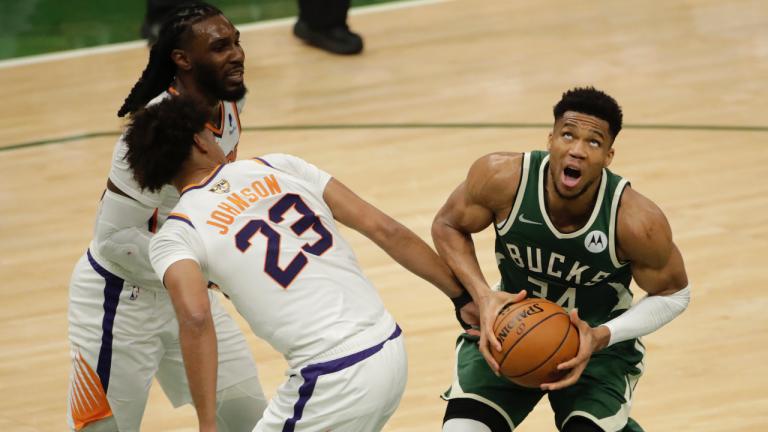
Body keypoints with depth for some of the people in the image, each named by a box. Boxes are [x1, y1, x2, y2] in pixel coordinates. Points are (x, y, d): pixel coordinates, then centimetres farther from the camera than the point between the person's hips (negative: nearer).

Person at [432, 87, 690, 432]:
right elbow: (447, 226, -4)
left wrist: (601, 337, -23)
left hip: (598, 338, -1)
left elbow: (673, 294, -9)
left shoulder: (637, 221, -27)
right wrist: (483, 296, -20)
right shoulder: (502, 178, -25)